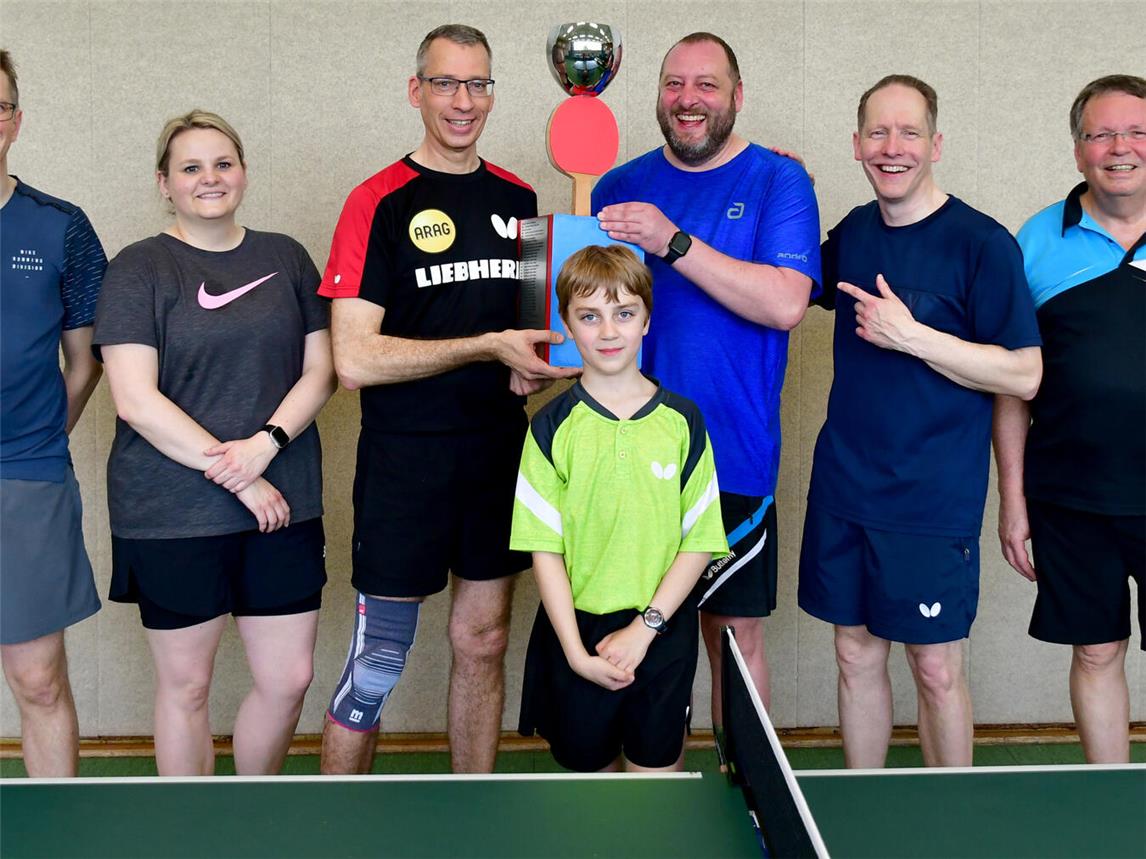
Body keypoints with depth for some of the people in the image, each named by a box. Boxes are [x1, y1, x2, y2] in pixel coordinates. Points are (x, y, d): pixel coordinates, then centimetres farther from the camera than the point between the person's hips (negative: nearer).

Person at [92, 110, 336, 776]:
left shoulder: (285, 258, 11)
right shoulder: (139, 268, -1)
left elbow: (320, 371, 7)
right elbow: (136, 400, -9)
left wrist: (266, 443, -11)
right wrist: (233, 474, -13)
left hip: (284, 503, 3)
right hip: (171, 514, -3)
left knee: (289, 677, 6)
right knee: (185, 684, 7)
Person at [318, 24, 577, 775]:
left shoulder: (518, 198, 10)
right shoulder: (379, 202, -8)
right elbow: (354, 360, -16)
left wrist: (537, 364, 0)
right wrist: (489, 347, -18)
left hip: (501, 454, 5)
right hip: (406, 461, -5)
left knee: (484, 642, 14)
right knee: (378, 662, 1)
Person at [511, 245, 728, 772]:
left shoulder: (682, 421, 0)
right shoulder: (553, 427, -2)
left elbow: (700, 540, -1)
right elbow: (545, 548, -4)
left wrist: (645, 626, -10)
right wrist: (577, 651, -10)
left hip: (662, 636, 0)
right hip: (576, 633, 0)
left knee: (655, 770, 7)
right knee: (587, 769, 11)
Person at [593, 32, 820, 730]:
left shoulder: (779, 182, -2)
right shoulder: (622, 186, 9)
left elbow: (786, 304, -17)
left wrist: (673, 242, -23)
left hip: (732, 458, -3)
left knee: (735, 633, 8)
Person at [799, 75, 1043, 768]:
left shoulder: (982, 242, -11)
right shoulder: (852, 233, 7)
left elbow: (1024, 376, -13)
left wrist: (911, 335, -21)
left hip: (933, 500, -5)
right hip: (842, 489, 5)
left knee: (937, 669, 5)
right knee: (857, 654, 14)